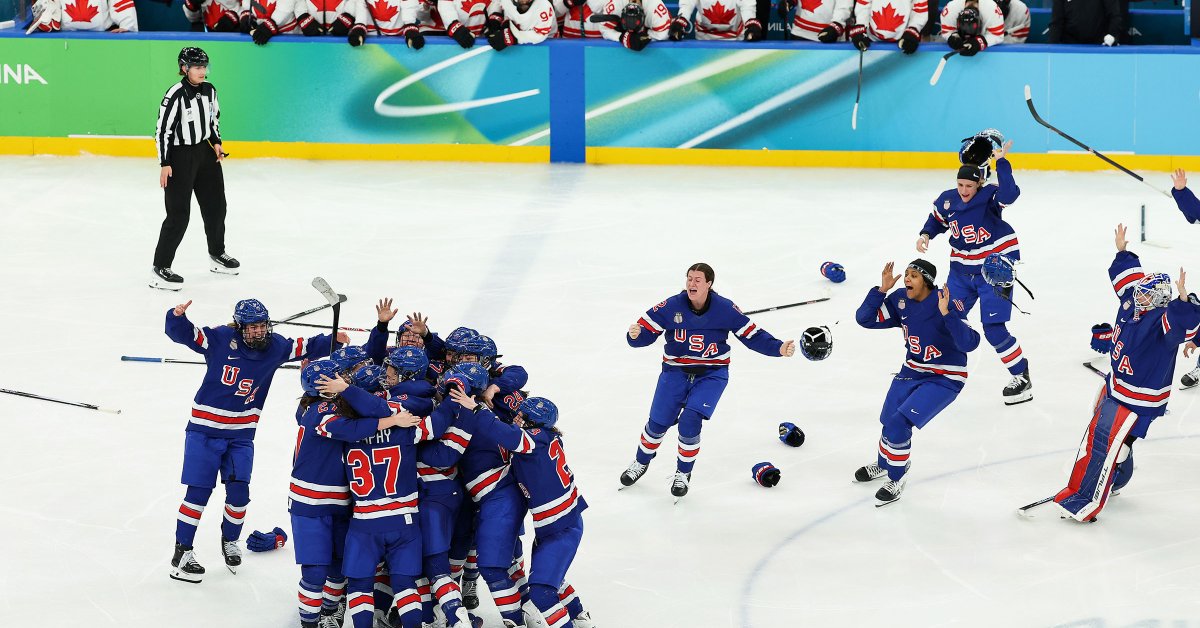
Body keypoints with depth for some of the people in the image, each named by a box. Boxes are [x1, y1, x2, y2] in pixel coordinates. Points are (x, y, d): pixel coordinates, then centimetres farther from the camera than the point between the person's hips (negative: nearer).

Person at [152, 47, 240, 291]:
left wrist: (216, 142, 8)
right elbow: (163, 130, -18)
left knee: (215, 205, 18)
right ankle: (160, 270, -3)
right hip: (180, 158, -8)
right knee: (178, 214, -9)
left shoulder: (209, 90, 2)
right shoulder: (176, 95, -20)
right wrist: (164, 164, -18)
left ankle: (217, 255, 39)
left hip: (205, 153, 8)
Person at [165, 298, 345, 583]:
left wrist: (331, 341, -3)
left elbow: (305, 347, 11)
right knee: (199, 492, -4)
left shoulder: (275, 346, 0)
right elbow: (183, 333, -13)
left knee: (239, 492, 2)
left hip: (241, 434, 4)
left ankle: (230, 540, 30)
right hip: (205, 428, -4)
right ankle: (181, 552, 5)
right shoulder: (220, 338, -12)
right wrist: (177, 316, -33)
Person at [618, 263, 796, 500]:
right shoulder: (671, 306, -13)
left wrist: (779, 348, -17)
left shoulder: (725, 309, -12)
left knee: (690, 422, -16)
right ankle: (641, 462, 32)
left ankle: (684, 473, 9)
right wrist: (635, 335, -33)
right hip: (676, 370, 1)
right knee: (658, 422, 2)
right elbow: (646, 330, -10)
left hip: (711, 373, -1)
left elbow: (752, 335, -5)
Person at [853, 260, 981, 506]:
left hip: (945, 379, -6)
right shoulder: (900, 300, -8)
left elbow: (969, 343, -34)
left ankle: (897, 480, 5)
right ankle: (883, 464, 48)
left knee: (899, 423, -17)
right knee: (889, 422, 15)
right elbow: (865, 318, -6)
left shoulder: (947, 303, -25)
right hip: (912, 371, 6)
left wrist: (946, 313, -45)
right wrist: (881, 290, -18)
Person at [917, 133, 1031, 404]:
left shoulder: (990, 196, -19)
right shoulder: (948, 200, -5)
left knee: (994, 329, -11)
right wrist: (925, 235, -2)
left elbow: (1009, 194, -42)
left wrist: (1001, 162, -39)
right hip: (962, 268, 6)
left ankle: (1022, 378, 3)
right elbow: (937, 219, 16)